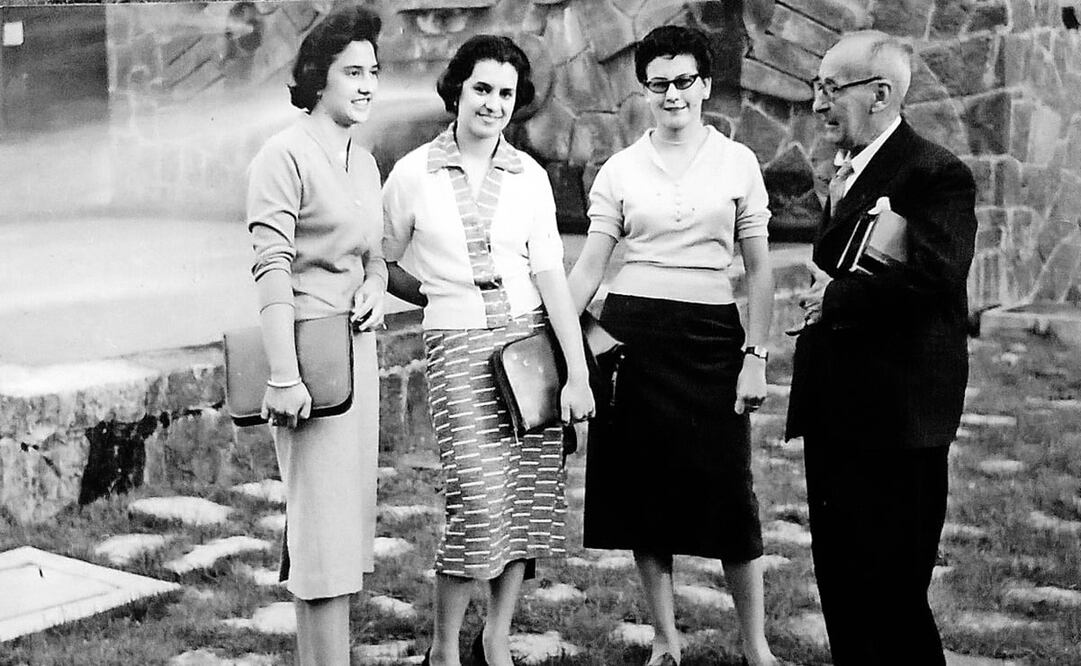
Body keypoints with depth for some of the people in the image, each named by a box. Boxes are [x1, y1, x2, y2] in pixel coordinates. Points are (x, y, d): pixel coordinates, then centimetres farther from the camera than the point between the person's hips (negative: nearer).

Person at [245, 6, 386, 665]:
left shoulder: (364, 160, 14)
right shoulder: (287, 154, -11)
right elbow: (272, 268, -17)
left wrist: (374, 289, -1)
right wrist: (284, 376, -22)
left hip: (358, 342, 9)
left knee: (351, 508, 13)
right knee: (324, 517, -7)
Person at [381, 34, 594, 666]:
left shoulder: (530, 176, 5)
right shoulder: (413, 174, 0)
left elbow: (551, 275, 1)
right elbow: (384, 264, 12)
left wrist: (579, 372, -3)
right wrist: (445, 295, 8)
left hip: (531, 335, 3)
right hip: (458, 346, -3)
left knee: (530, 497, 1)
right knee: (480, 497, -13)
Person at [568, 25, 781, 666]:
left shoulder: (738, 162, 4)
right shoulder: (620, 169, 6)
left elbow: (760, 269, 4)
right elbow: (591, 263, 4)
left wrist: (756, 357, -3)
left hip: (712, 337, -1)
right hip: (633, 336, 1)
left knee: (728, 487, -2)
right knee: (645, 487, 5)